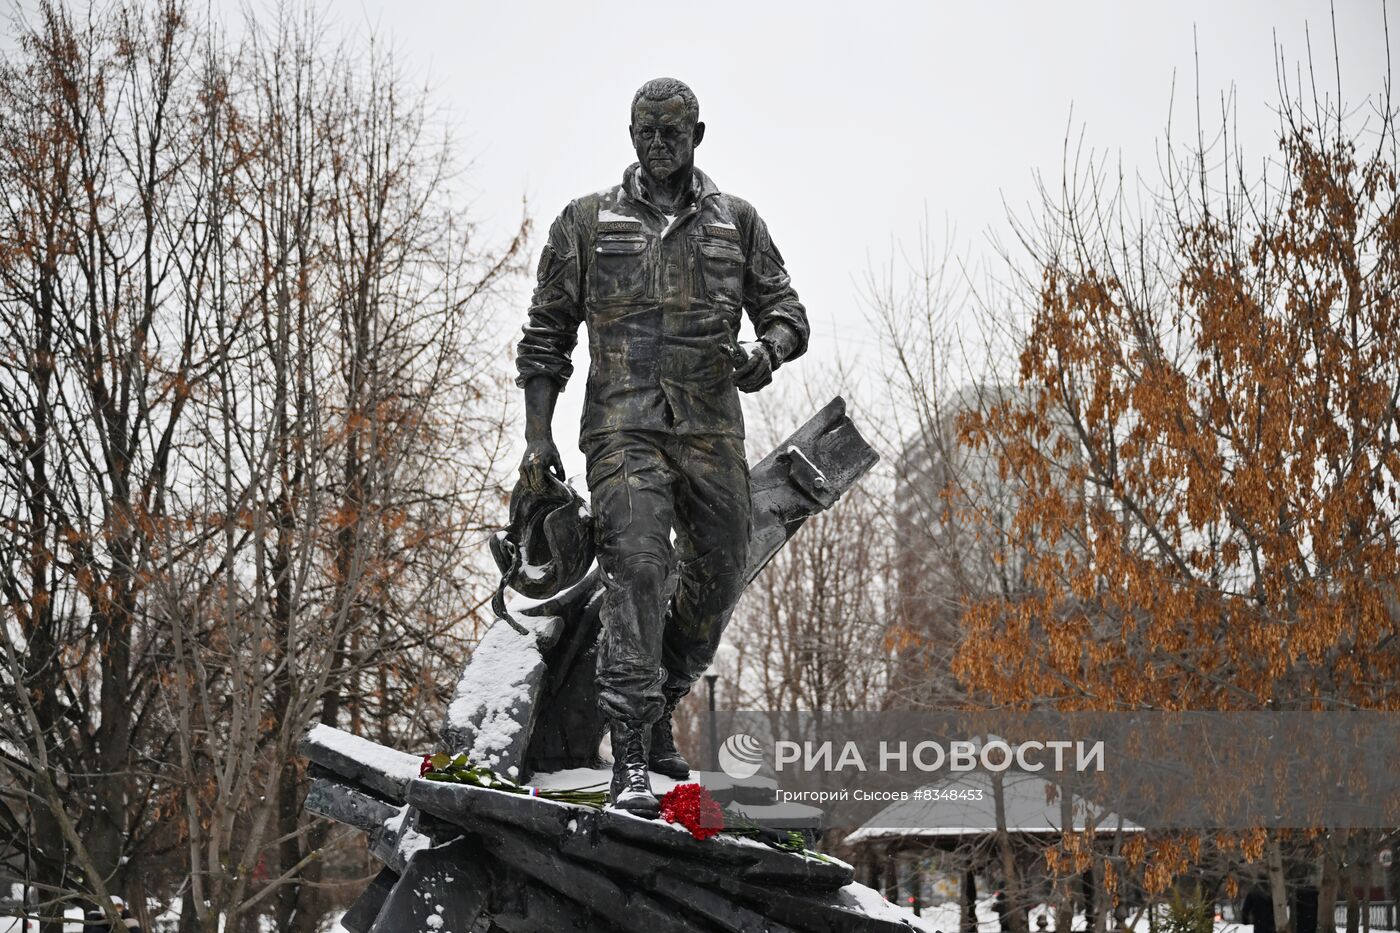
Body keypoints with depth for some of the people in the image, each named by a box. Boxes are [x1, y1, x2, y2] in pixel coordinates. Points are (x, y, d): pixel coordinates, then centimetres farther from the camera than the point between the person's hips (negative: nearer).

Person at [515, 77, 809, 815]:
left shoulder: (736, 223, 13)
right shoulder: (588, 222, 8)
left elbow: (787, 311, 13)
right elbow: (547, 333, 9)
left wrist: (766, 351, -13)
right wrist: (536, 435, 1)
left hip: (712, 428, 3)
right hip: (624, 427, -3)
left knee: (717, 579, 7)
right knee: (636, 573, -17)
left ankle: (656, 717, 30)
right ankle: (630, 762, -19)